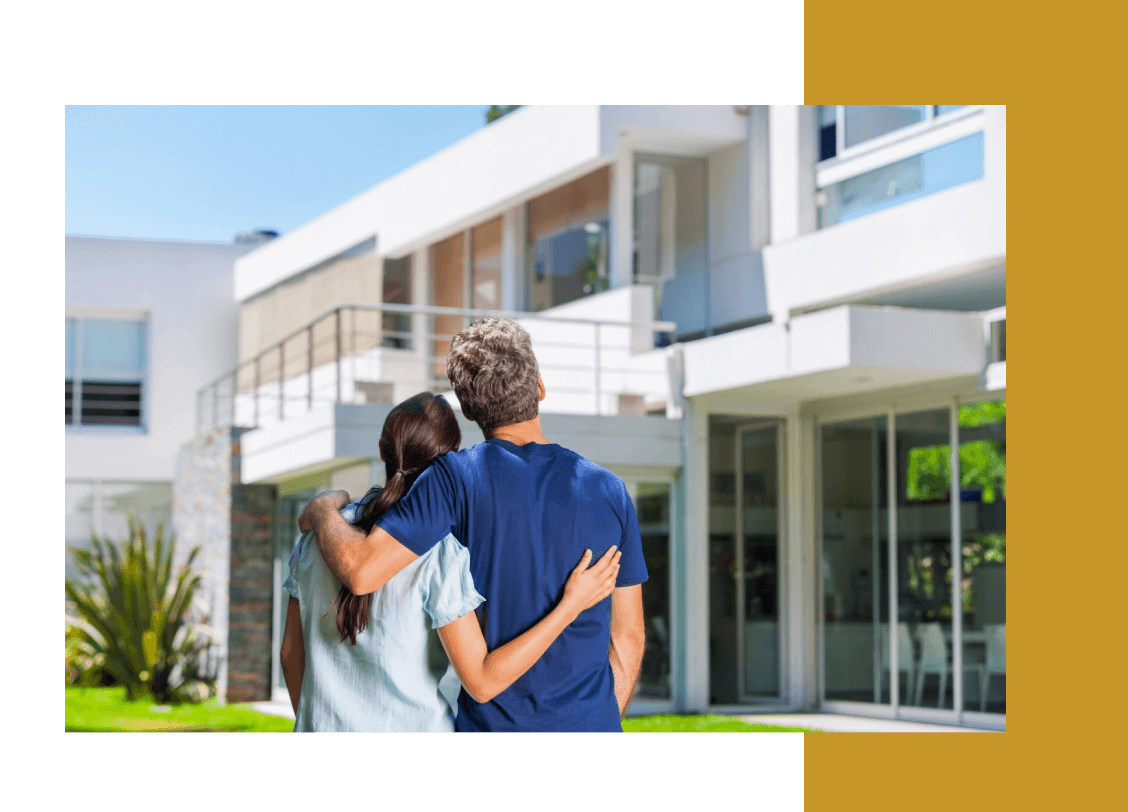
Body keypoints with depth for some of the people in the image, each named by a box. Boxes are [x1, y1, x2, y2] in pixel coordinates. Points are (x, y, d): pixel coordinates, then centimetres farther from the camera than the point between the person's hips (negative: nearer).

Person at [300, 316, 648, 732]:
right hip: (591, 720, 3)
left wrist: (324, 511, 2)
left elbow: (361, 570, -19)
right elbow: (629, 635, 6)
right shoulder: (609, 491, 1)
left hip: (492, 721, -2)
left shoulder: (457, 478, -9)